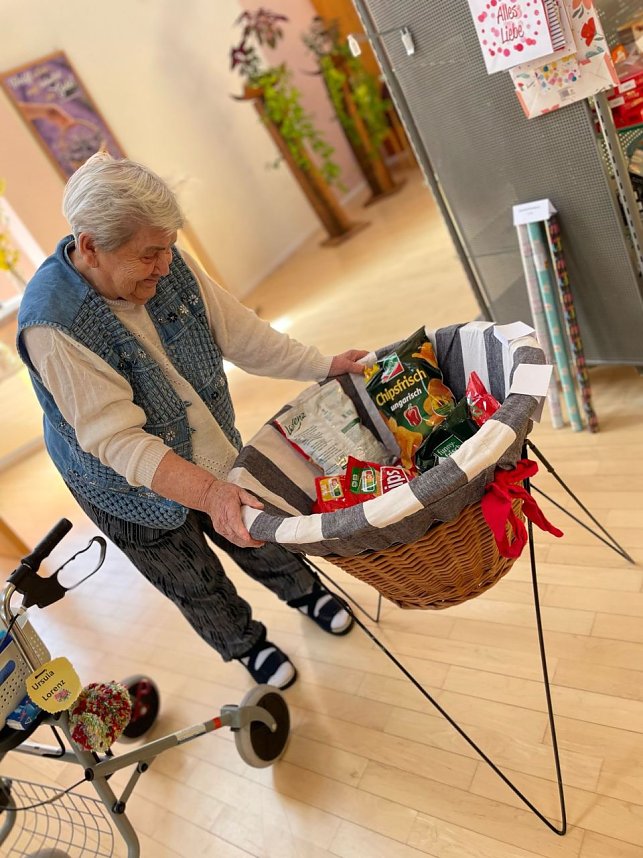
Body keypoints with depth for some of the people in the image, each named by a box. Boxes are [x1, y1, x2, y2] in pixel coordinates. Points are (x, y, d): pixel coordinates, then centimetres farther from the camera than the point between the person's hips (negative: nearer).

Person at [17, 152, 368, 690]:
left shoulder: (168, 264, -17)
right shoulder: (52, 323, -34)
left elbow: (239, 333, -11)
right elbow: (116, 440, -36)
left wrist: (326, 367, -17)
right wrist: (209, 492, -45)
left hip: (211, 453, 5)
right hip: (134, 491, -4)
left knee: (257, 533, 26)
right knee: (196, 584, 19)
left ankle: (304, 591, 57)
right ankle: (244, 643, 50)